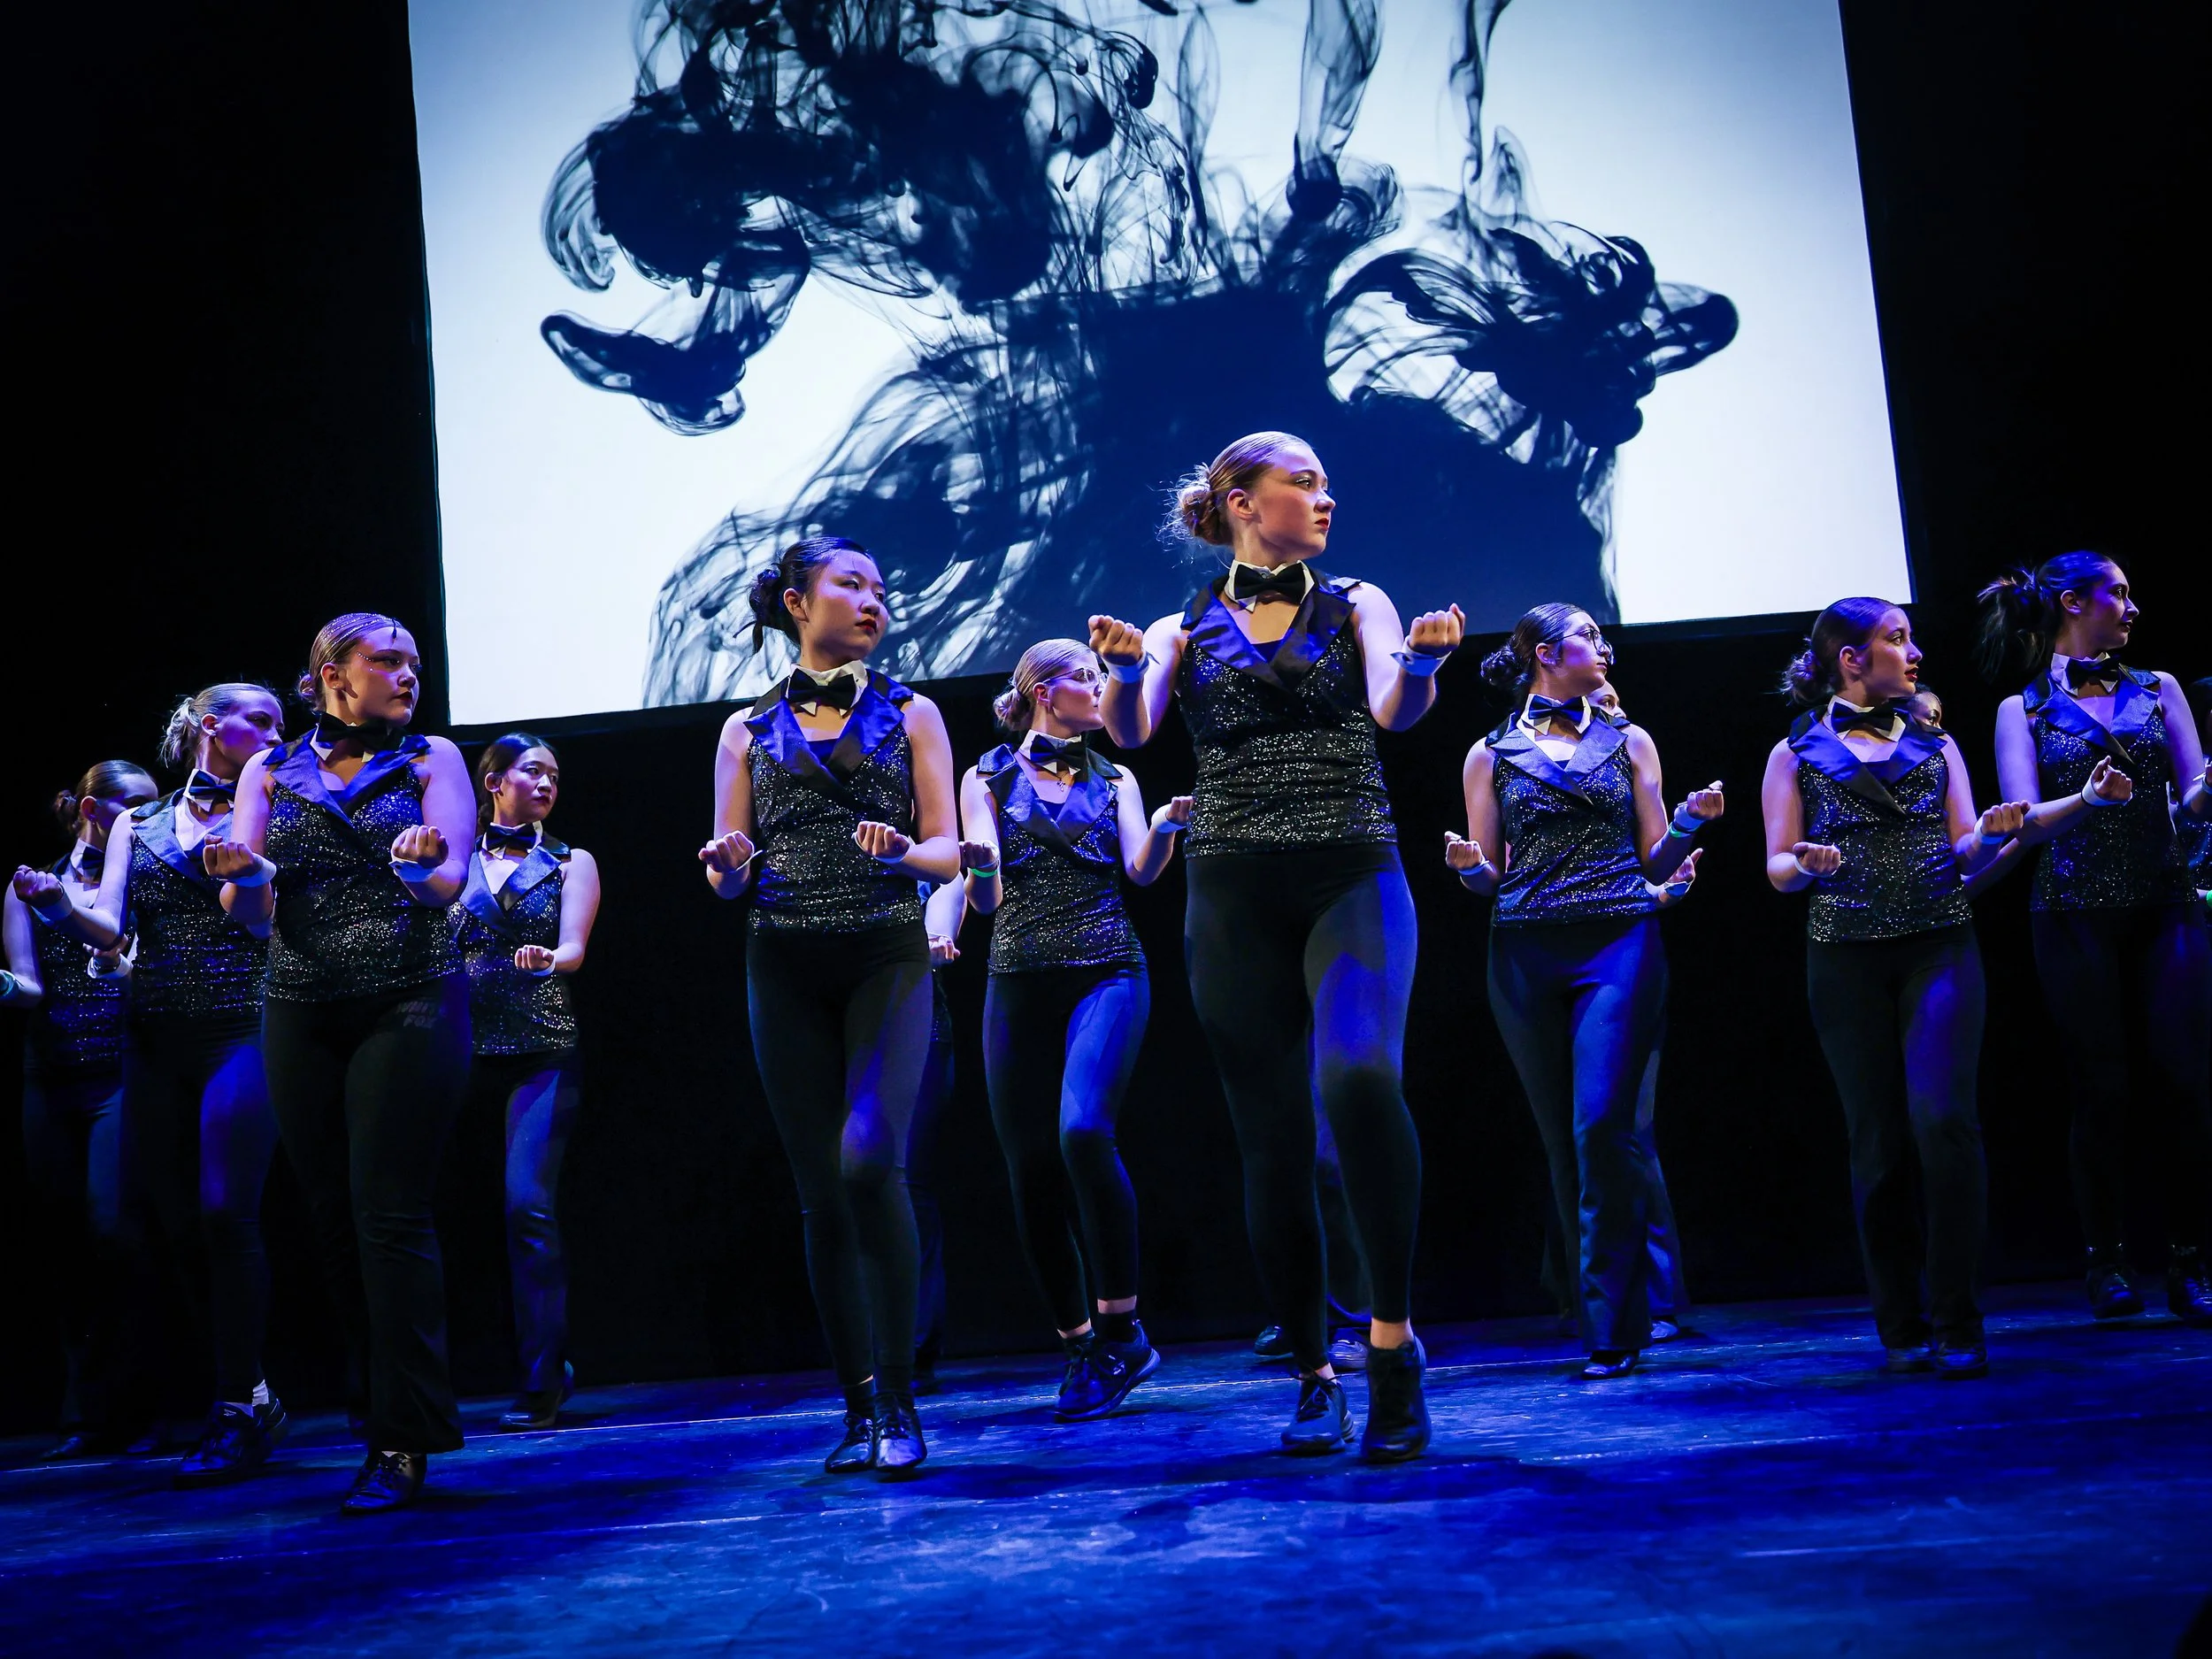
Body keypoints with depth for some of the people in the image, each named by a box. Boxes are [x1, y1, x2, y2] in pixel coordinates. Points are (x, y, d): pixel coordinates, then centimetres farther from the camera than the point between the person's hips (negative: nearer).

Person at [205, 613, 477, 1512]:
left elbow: (448, 885, -6)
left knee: (389, 1212, -10)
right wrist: (242, 874, -19)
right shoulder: (270, 771, 11)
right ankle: (389, 1410, 18)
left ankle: (404, 1442, -8)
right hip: (301, 1016, 3)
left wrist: (420, 865, -29)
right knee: (334, 1216, 5)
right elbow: (252, 910, 3)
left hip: (409, 1007, -3)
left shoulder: (430, 761, 7)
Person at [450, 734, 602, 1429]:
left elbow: (573, 948, -4)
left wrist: (548, 959, -26)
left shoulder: (571, 863, 10)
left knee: (528, 1202, -16)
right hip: (467, 1050, 2)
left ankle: (542, 1379, -11)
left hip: (543, 1052, -2)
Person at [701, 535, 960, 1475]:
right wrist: (727, 866, -12)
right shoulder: (749, 731, 12)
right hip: (786, 971, 2)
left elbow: (949, 852, 6)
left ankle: (899, 1401, -11)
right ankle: (860, 1408, 11)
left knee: (869, 1159, -20)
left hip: (887, 958, -2)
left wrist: (905, 849, -16)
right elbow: (728, 877, 10)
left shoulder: (909, 715, 11)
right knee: (820, 1189, 2)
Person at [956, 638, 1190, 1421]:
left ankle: (1121, 1331, -15)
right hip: (1020, 983, 1)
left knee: (1083, 1130, -24)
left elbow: (1142, 870, -2)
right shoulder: (988, 777, 9)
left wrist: (1167, 826, -23)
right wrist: (980, 868, -22)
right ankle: (1077, 1344, 14)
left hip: (1107, 975, -1)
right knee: (1029, 1166, -1)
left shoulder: (1114, 779, 13)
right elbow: (985, 900, 0)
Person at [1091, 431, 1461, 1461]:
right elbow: (1130, 731, -5)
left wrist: (1422, 663, -29)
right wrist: (1124, 669, -26)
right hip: (1234, 897, 1)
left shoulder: (1356, 606, 11)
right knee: (1271, 1137, 1)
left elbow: (1393, 710, -7)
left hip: (1353, 879, -1)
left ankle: (1394, 1334, -15)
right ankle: (1315, 1377, 15)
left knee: (1359, 1076, -27)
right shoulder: (1185, 630, 11)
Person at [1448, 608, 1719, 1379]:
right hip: (1528, 955, 1)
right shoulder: (1491, 755, 11)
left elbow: (1656, 861, 12)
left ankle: (1613, 1324, -8)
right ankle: (1610, 1309, 15)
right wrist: (1467, 864, -11)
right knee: (1564, 1139, 3)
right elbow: (1488, 879, 11)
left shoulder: (1628, 742, 14)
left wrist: (1689, 822, -6)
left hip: (1619, 944, -1)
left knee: (1602, 1125, -15)